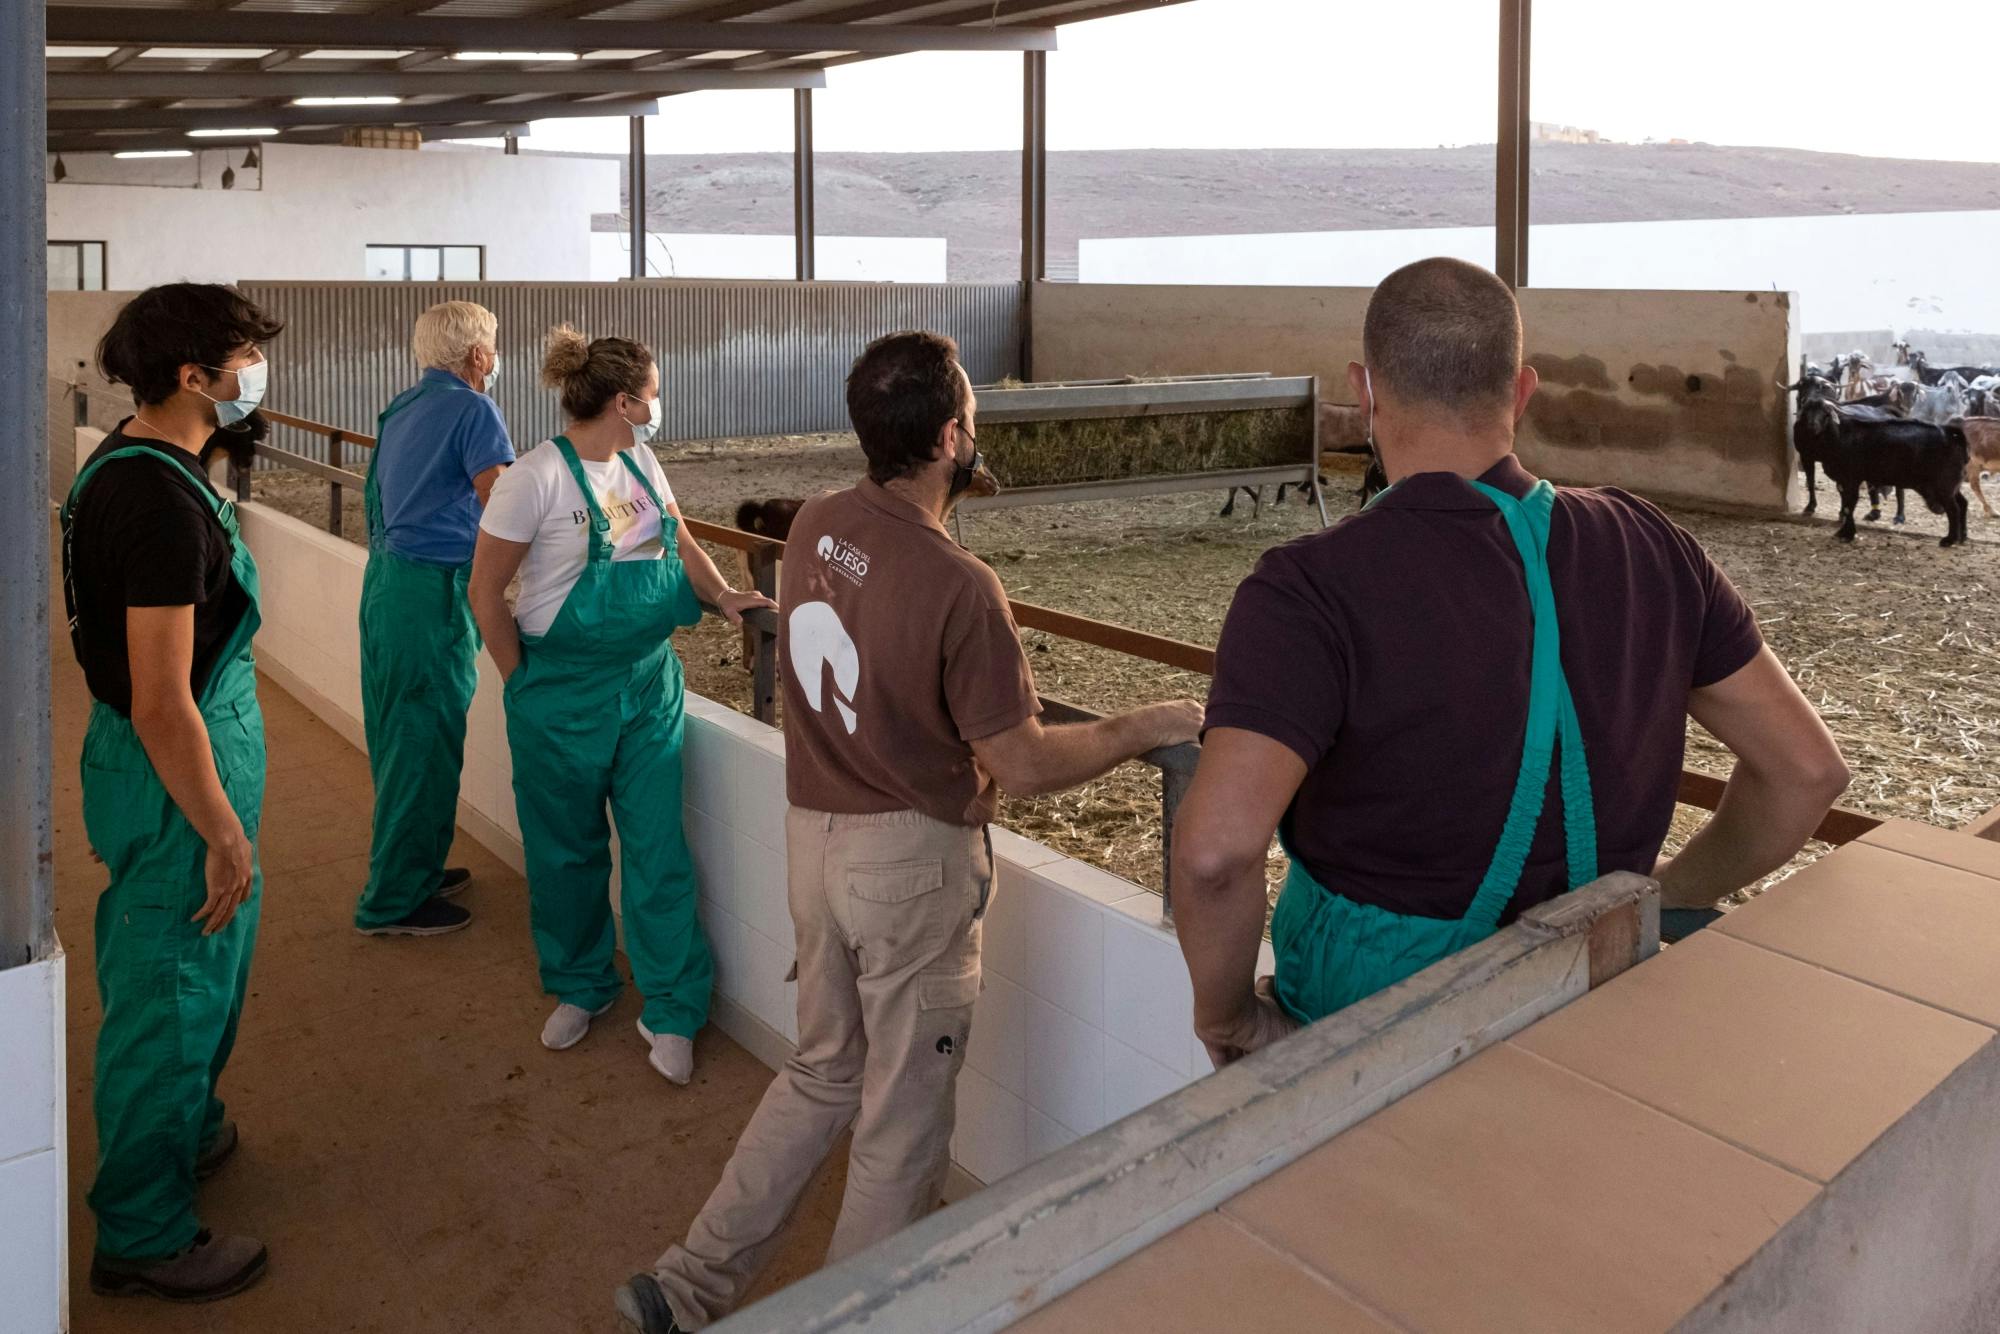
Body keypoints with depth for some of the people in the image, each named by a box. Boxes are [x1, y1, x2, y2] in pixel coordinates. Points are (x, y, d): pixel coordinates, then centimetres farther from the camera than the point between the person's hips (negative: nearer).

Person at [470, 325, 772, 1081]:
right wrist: (525, 685, -4)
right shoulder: (538, 477, -15)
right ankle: (581, 988, 33)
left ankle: (671, 1012, 15)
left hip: (650, 681, 5)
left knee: (658, 848, 4)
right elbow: (487, 592, -10)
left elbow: (681, 544, 15)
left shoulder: (640, 464, 4)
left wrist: (724, 595, -4)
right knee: (567, 850, 12)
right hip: (564, 695, -5)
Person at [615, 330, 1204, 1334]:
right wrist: (1145, 729, -6)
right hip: (911, 863, -7)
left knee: (822, 1073, 24)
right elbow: (1022, 768, -19)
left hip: (813, 838, 7)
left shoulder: (813, 525, -3)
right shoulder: (958, 586, -25)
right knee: (902, 1120, 12)